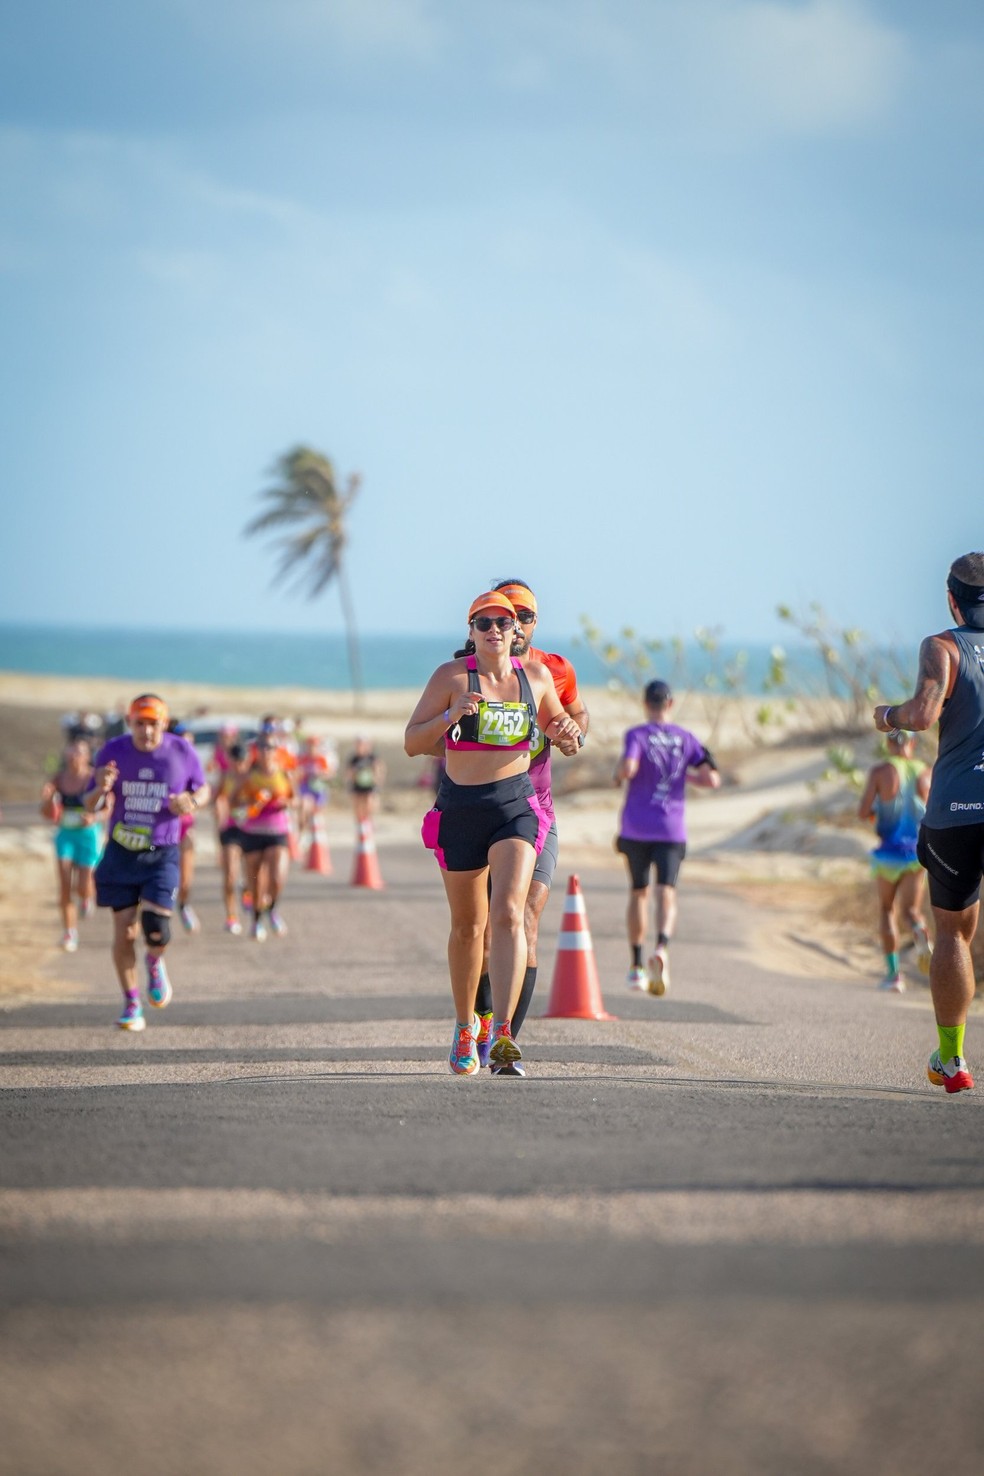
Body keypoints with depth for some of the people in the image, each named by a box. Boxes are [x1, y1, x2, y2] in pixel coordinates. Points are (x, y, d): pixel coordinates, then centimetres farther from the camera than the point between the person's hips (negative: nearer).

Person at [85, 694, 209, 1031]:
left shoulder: (182, 752, -7)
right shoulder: (113, 752, -6)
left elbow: (203, 789, 9)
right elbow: (91, 806, 0)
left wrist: (191, 802, -14)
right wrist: (101, 789, -23)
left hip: (161, 855, -1)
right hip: (121, 852, 1)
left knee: (155, 926, -17)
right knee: (124, 931, 0)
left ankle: (155, 962, 19)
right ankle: (131, 1003, 16)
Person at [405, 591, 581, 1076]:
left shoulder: (537, 675, 5)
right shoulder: (452, 676, -4)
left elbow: (556, 720, 23)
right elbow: (412, 743, -6)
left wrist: (566, 733, -1)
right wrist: (453, 714, -23)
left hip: (516, 805, 0)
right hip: (460, 809, 0)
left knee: (508, 914, -19)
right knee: (468, 925, 11)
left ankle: (501, 1032, -29)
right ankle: (465, 1026, 32)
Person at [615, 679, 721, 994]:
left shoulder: (636, 735, -3)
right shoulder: (685, 739, 6)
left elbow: (627, 768, -22)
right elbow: (712, 780, 0)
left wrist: (619, 774, 0)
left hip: (635, 829, 0)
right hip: (672, 829, 0)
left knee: (639, 893, 15)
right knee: (666, 894, -8)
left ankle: (637, 966, 17)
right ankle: (662, 948, -37)